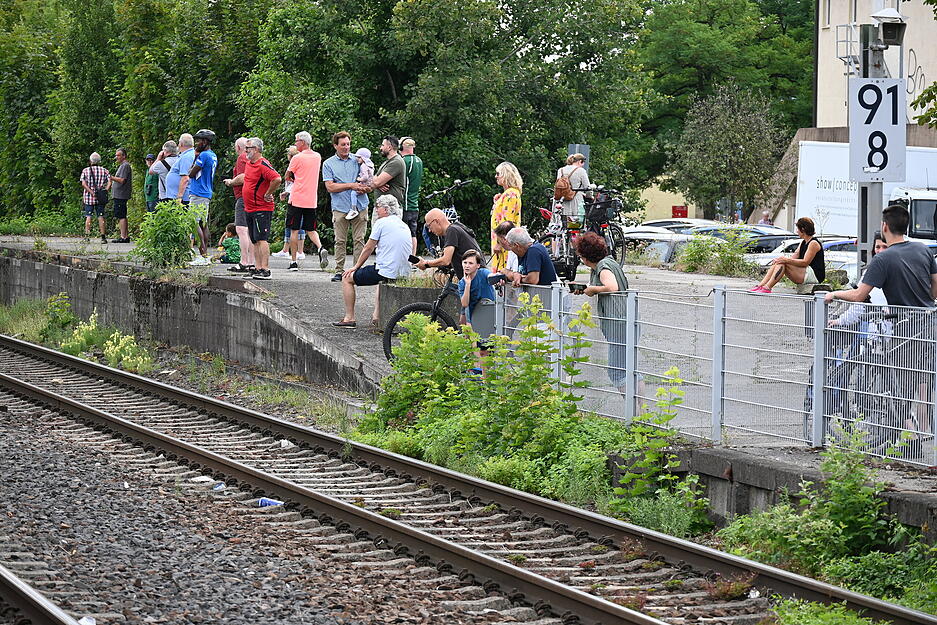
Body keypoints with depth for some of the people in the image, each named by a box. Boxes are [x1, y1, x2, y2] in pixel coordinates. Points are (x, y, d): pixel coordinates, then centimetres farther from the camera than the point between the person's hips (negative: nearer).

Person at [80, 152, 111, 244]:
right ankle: (103, 236, -2)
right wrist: (105, 191, -13)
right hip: (100, 198, 1)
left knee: (88, 216, 5)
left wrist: (92, 192, -13)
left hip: (88, 198, -1)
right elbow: (109, 182, -9)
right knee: (100, 216, 4)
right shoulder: (104, 171, 4)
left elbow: (83, 184, -9)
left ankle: (87, 234, -3)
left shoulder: (85, 170, 2)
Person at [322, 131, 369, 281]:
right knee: (340, 241, 0)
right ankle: (339, 271, 4)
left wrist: (364, 189, -10)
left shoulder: (357, 160, 11)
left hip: (358, 206, 1)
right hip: (340, 208, -1)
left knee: (359, 240, -2)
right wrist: (351, 186, -13)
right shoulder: (328, 164, 5)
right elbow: (330, 187, -4)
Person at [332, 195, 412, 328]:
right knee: (382, 281, 42)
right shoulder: (405, 226, 17)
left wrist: (356, 267, 13)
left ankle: (349, 318, 10)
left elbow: (368, 249, -1)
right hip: (404, 274, 8)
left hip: (386, 271, -8)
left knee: (347, 278, 10)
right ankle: (376, 316, 29)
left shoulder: (382, 223, -5)